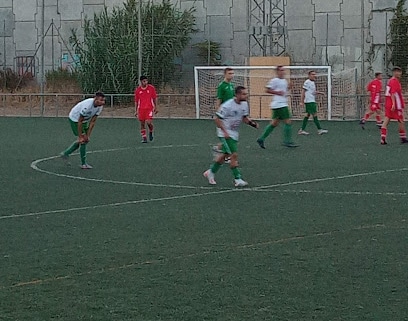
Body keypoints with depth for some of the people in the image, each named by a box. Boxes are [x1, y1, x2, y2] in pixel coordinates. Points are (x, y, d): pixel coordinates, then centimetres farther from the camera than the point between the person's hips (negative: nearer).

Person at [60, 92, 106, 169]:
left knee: (85, 139, 13)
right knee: (82, 141, -11)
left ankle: (66, 153, 27)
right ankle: (83, 164, -2)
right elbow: (80, 122, -30)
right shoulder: (87, 106, -38)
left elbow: (92, 122, -10)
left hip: (84, 120, 8)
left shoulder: (100, 107, -15)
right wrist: (80, 137, -26)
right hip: (74, 119, -8)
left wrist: (88, 135, -12)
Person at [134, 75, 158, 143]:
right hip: (141, 109, 2)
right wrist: (136, 111, 7)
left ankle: (151, 132, 13)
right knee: (142, 124, 2)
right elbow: (136, 101, 10)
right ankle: (144, 138, 10)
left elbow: (155, 98, 5)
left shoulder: (151, 88, -2)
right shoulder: (137, 90, 3)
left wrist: (156, 108, 3)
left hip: (149, 108, -2)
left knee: (149, 122, -16)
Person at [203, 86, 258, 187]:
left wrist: (251, 123, -6)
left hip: (234, 133, 8)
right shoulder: (227, 105, -23)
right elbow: (217, 119, -17)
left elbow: (244, 118, 14)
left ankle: (211, 172, 35)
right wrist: (225, 132, -22)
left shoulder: (244, 104, 0)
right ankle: (237, 179, -9)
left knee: (225, 155, 18)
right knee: (234, 155, -14)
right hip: (225, 134, -8)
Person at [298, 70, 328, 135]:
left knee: (308, 115, 9)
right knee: (315, 115, -9)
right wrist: (301, 101, -17)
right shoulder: (307, 82, -11)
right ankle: (319, 130, -9)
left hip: (312, 101, 10)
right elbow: (303, 91, -13)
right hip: (309, 101, -10)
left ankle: (302, 130, 11)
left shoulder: (313, 82, 16)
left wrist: (320, 93, 12)